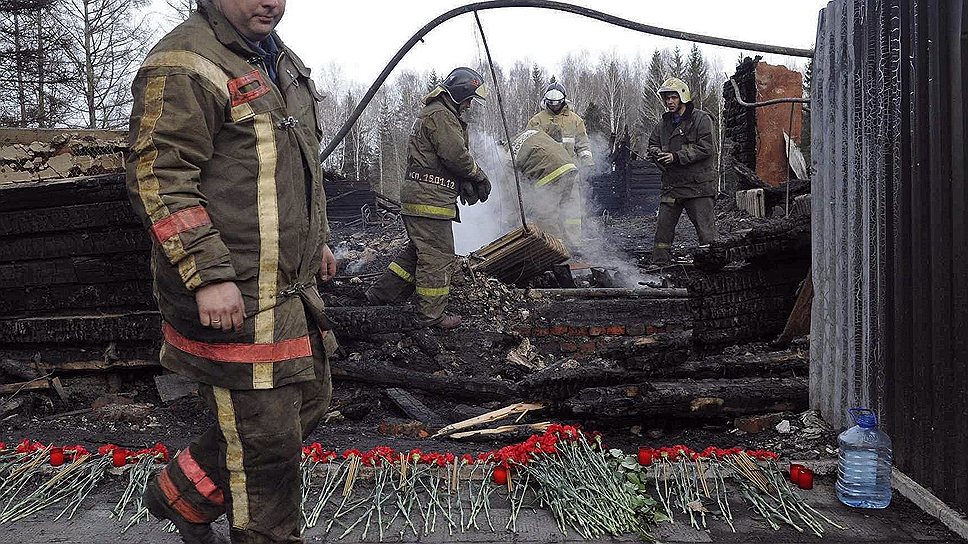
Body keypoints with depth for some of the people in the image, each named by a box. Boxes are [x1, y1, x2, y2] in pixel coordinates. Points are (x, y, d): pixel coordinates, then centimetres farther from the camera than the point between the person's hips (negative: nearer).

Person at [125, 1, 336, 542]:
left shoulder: (283, 62, 18)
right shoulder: (187, 62, -12)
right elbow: (158, 177, -19)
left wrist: (317, 239, 27)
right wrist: (208, 274, -24)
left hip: (292, 284, 10)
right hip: (233, 296, -10)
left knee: (309, 401, 18)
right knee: (267, 437, -1)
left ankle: (181, 496, 34)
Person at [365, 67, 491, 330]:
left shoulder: (436, 113, 24)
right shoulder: (441, 115, -12)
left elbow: (453, 154, 20)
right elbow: (456, 155, -19)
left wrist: (466, 183, 6)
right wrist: (479, 176, -3)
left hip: (417, 196, 11)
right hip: (430, 197, -11)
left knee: (418, 249, 20)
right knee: (438, 255, -4)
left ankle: (382, 292, 25)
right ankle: (431, 315, 2)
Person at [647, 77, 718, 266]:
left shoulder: (701, 119, -4)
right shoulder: (663, 124, 15)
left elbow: (705, 148, -12)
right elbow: (652, 145, 20)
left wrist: (677, 157, -17)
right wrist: (658, 155, -5)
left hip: (698, 184, -6)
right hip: (671, 186, 6)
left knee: (705, 229, -5)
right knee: (663, 227, 6)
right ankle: (658, 265, 13)